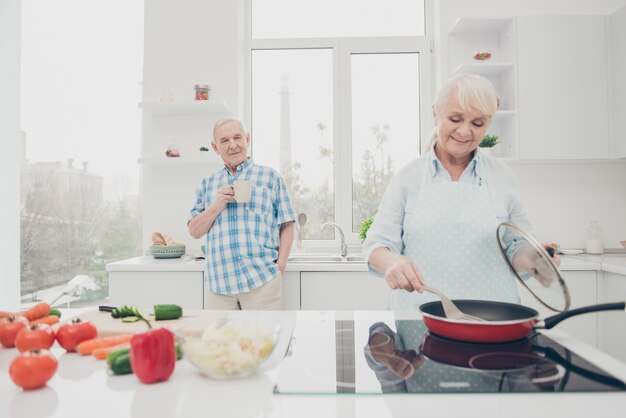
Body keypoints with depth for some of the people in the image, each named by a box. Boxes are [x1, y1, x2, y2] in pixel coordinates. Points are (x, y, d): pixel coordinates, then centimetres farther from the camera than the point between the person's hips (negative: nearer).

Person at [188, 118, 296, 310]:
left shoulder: (271, 177, 6)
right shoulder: (207, 183, 14)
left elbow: (286, 227, 5)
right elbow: (194, 231, 10)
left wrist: (279, 267, -5)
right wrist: (217, 206, -6)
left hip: (263, 281, -2)